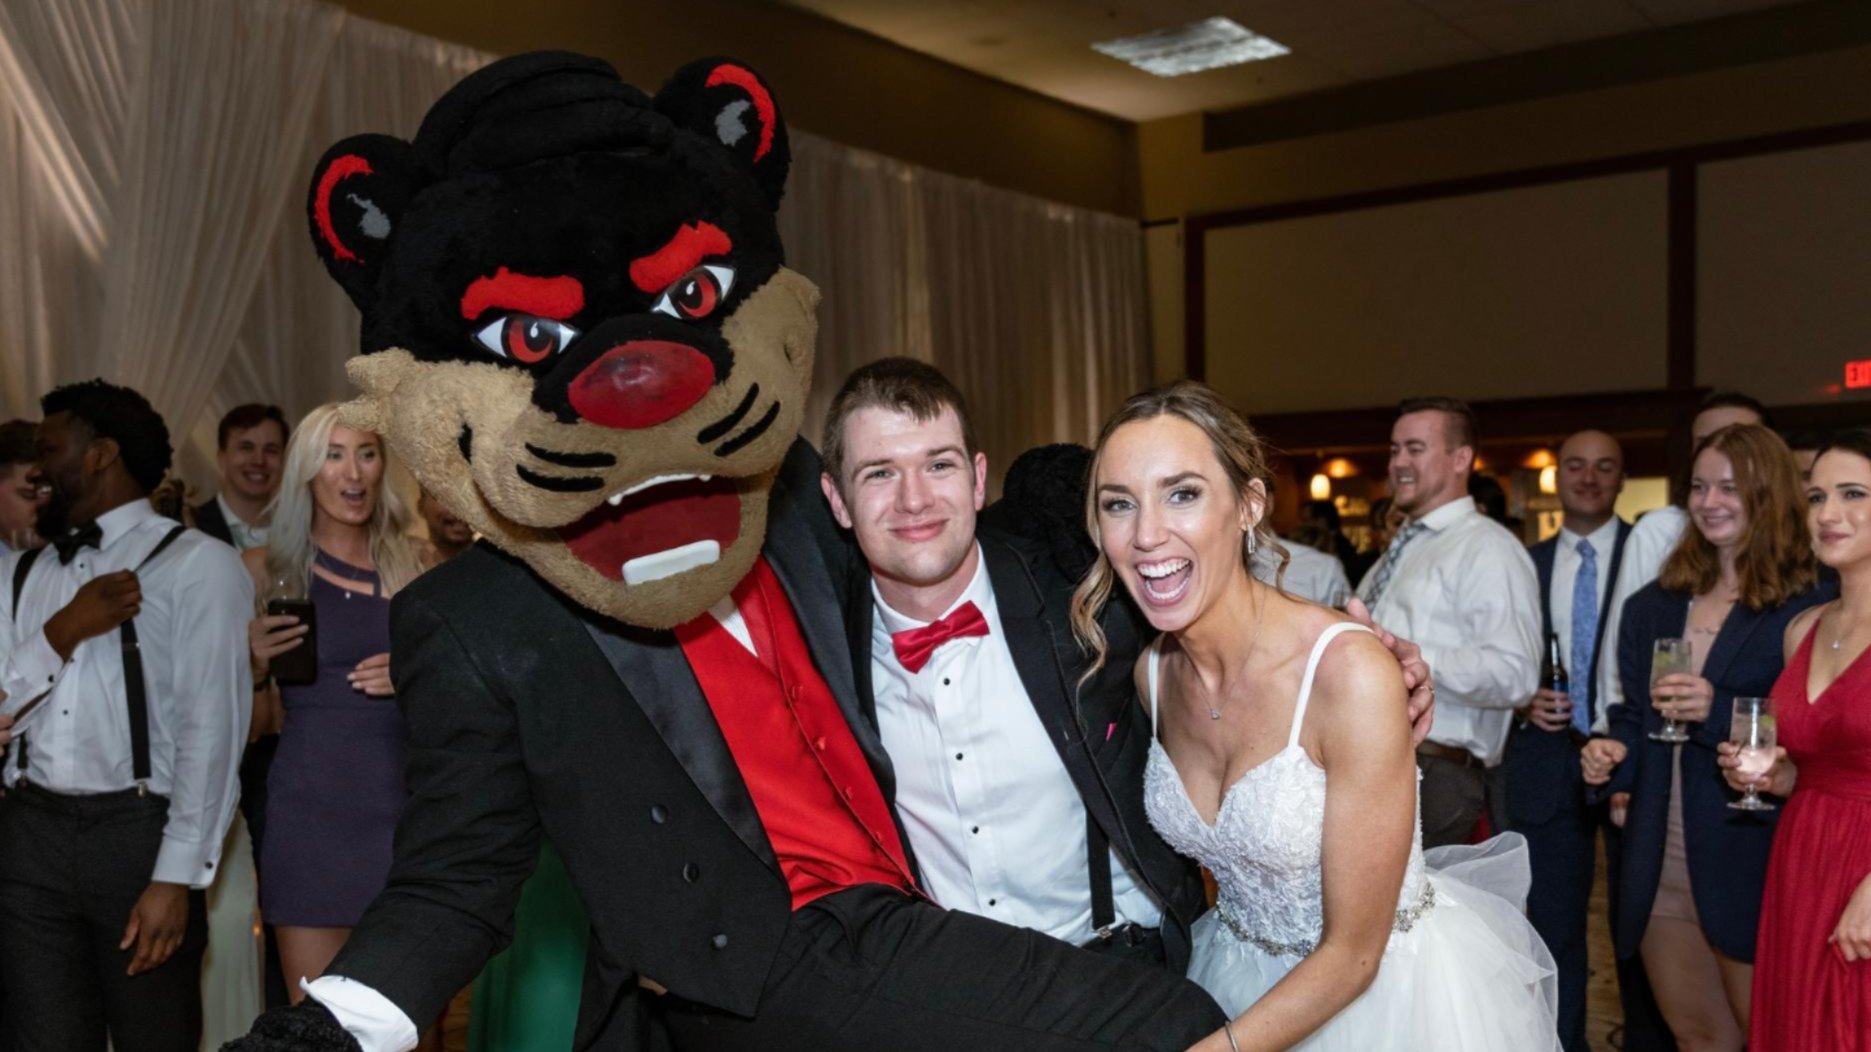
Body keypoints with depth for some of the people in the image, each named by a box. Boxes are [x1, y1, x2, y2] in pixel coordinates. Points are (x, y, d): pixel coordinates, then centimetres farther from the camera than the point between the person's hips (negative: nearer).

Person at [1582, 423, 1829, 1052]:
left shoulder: (1807, 608, -6)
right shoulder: (1655, 605, 11)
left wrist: (1719, 711, -23)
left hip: (1748, 860, -5)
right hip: (1659, 862, 5)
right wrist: (1613, 755, -3)